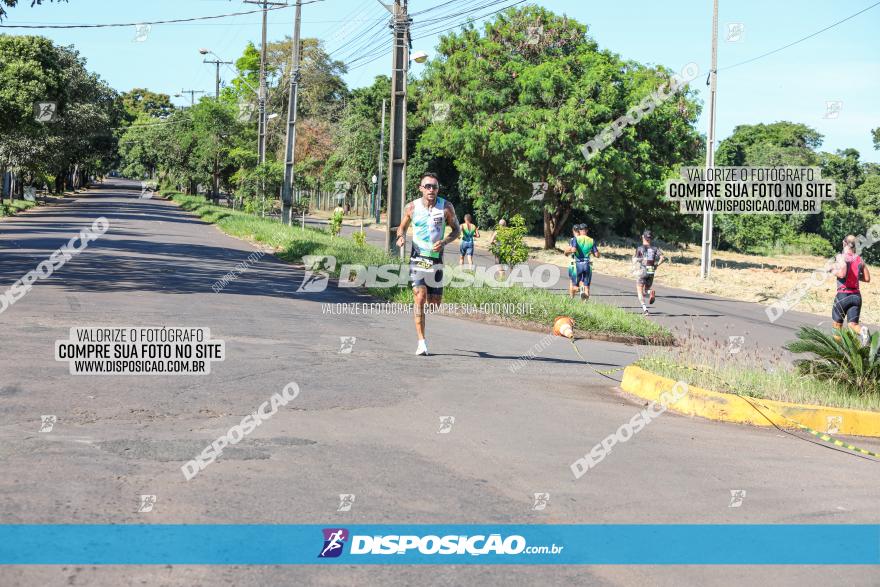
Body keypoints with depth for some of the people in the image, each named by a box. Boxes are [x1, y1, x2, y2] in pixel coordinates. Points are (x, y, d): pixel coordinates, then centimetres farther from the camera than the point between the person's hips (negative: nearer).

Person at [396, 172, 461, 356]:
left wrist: (444, 242, -13)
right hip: (418, 258, -1)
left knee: (435, 304, 8)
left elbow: (457, 229, 5)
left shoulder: (446, 207, -3)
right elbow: (402, 227, 13)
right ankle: (422, 342, -12)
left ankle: (416, 298, 44)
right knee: (420, 297, -16)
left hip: (436, 259, 1)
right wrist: (401, 237, -10)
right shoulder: (412, 207, -2)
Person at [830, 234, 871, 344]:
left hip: (843, 294, -4)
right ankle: (862, 331, -30)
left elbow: (842, 274, -23)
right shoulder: (859, 259, 9)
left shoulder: (841, 257, -7)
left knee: (837, 325, 12)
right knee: (853, 324, 0)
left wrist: (833, 271, -4)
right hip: (856, 296, 4)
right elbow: (867, 279, 12)